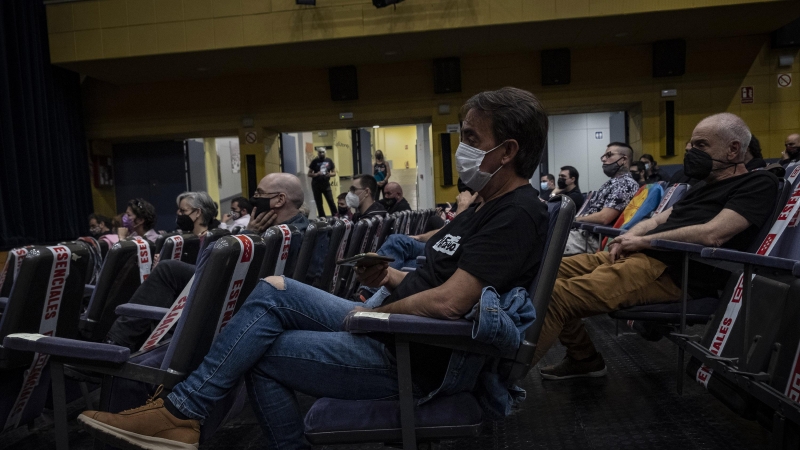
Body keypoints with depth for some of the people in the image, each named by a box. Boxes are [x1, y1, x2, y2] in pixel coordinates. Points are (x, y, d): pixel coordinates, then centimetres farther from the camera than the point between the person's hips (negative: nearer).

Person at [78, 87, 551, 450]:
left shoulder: (517, 214, -18)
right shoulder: (487, 208, 14)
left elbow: (449, 301, -27)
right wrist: (389, 278, 1)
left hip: (419, 358, -9)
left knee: (262, 354, -6)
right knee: (274, 292, 2)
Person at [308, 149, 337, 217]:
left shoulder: (329, 161, 4)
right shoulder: (315, 162, -1)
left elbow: (334, 173, 9)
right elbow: (309, 174, 0)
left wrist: (330, 174, -14)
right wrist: (316, 174, -20)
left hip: (326, 184, 1)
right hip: (316, 185, -1)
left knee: (331, 201, -6)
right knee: (319, 203, 3)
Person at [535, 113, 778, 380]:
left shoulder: (758, 184, -2)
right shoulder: (703, 188, 26)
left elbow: (712, 234, -17)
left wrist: (643, 241, -8)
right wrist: (627, 238, 2)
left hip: (672, 272, -10)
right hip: (638, 256, 10)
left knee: (556, 296, -25)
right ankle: (583, 359, 10)